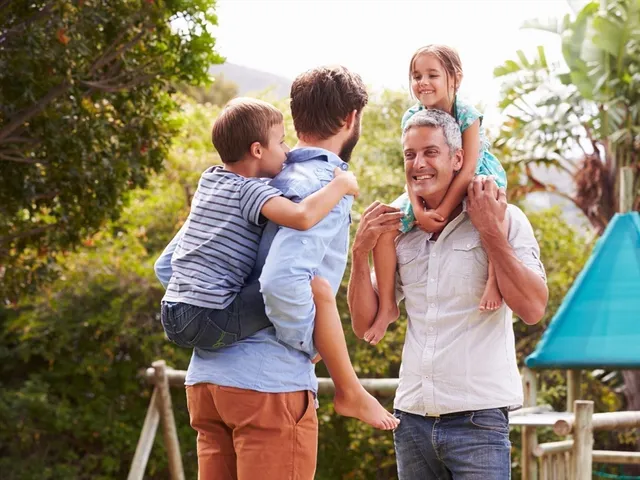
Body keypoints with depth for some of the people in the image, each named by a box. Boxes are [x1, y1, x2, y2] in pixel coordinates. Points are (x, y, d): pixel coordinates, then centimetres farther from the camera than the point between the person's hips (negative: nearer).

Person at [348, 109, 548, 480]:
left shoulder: (505, 220, -3)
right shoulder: (400, 232, 11)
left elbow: (533, 309, -14)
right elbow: (365, 325, 11)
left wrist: (491, 231, -14)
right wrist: (361, 251, -1)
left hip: (478, 418, -4)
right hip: (412, 418, 5)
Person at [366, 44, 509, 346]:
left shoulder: (467, 115, -20)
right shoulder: (412, 118, -8)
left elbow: (468, 170, -25)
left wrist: (441, 212, -31)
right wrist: (418, 209, -27)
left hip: (472, 184, -4)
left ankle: (494, 280, -39)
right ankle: (387, 306, -5)